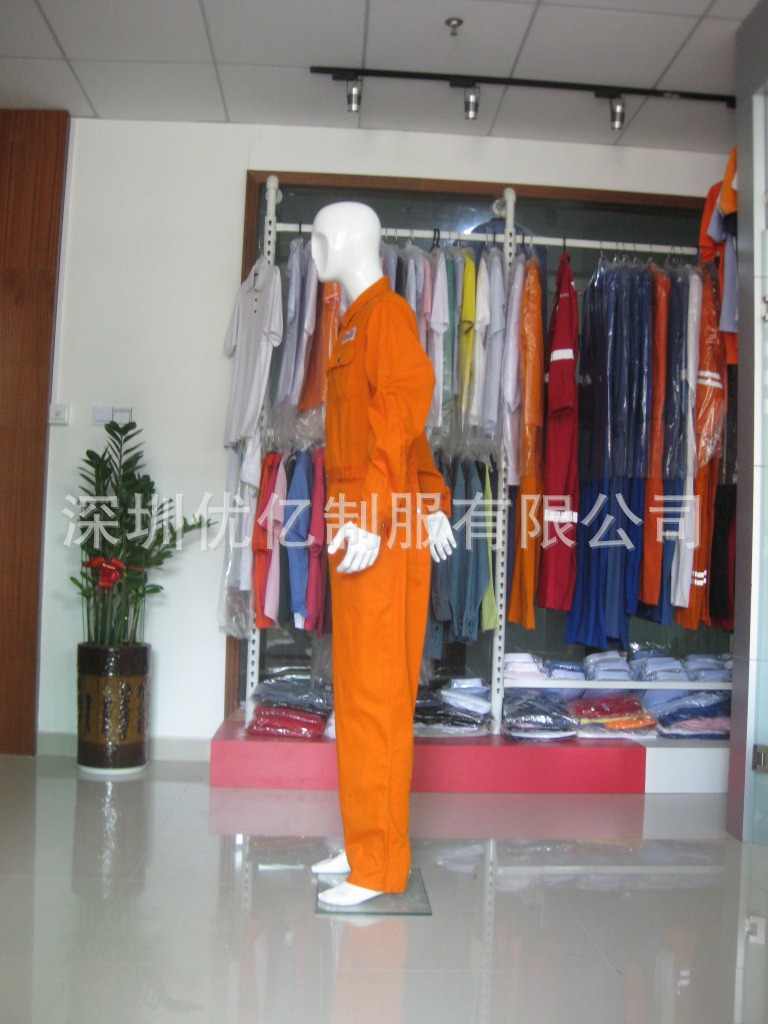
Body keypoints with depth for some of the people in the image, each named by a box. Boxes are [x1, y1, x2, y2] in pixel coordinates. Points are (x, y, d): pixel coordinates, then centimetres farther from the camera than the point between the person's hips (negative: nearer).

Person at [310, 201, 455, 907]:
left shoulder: (386, 313, -8)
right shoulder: (359, 320, 21)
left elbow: (406, 406, -21)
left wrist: (371, 520, -28)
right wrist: (433, 502, 20)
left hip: (384, 529, -10)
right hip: (360, 523, 10)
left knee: (374, 691, -5)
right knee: (361, 686, 14)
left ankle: (380, 866, 6)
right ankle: (368, 843, 26)